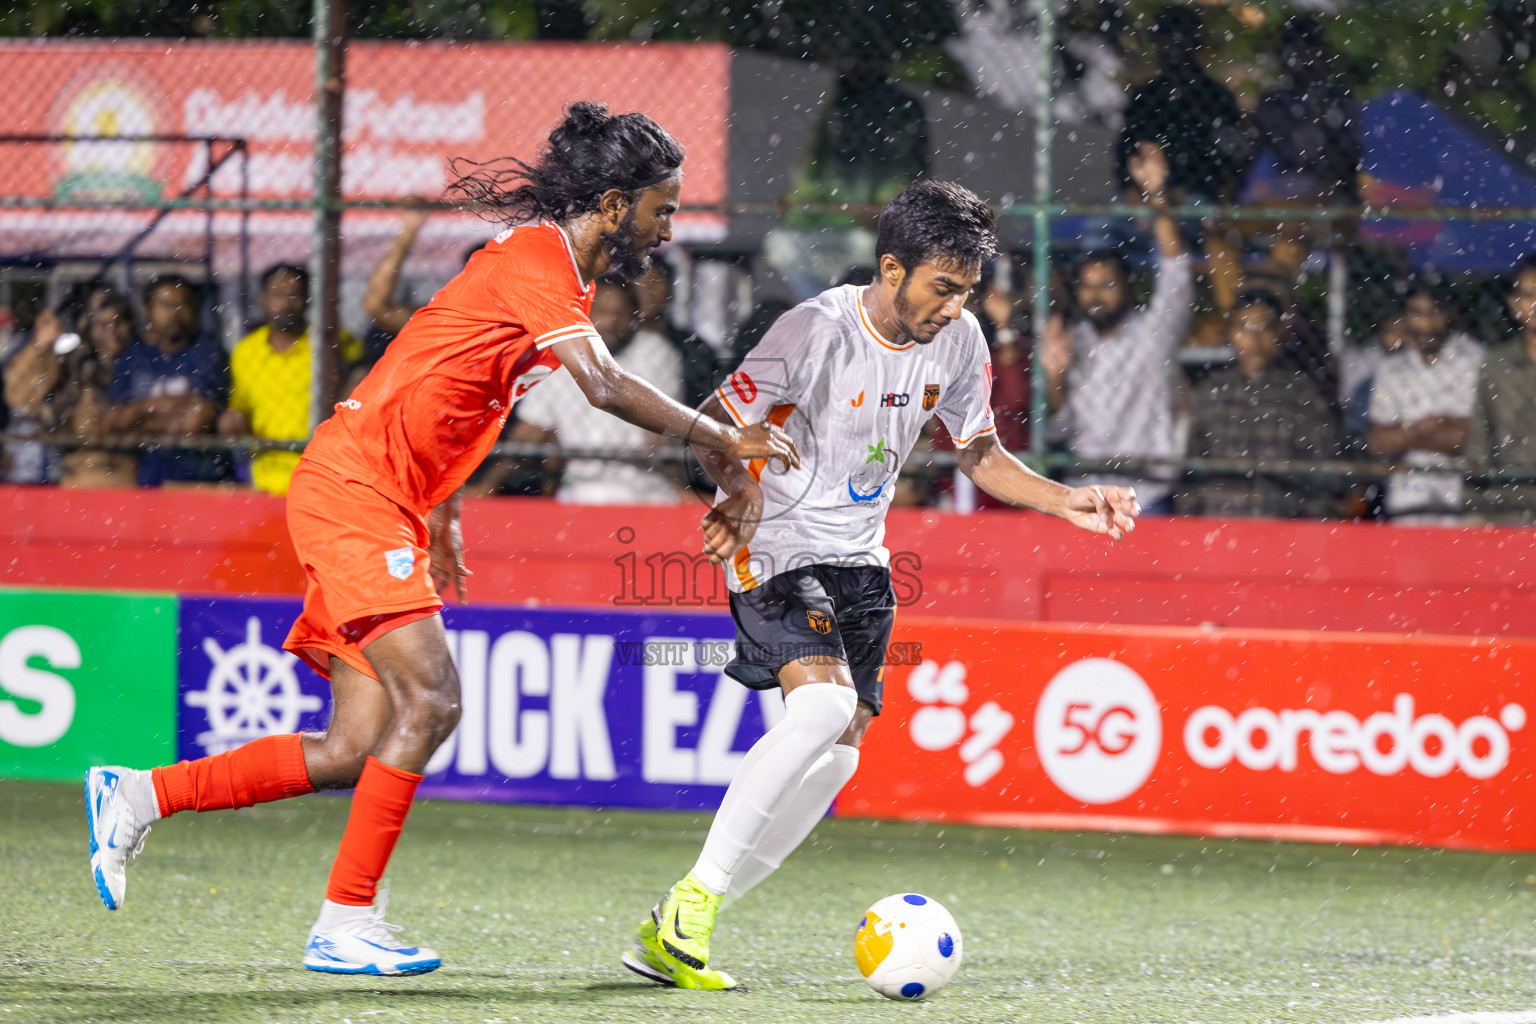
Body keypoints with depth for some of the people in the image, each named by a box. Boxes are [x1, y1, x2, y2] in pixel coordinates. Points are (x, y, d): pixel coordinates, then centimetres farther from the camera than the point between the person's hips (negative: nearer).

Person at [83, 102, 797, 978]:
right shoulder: (535, 258, -13)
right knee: (430, 702, -18)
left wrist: (443, 518, 27)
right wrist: (722, 439, -18)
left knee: (355, 755, 3)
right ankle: (345, 925, -14)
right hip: (353, 488, -10)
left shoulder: (563, 273, 17)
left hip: (386, 508, 10)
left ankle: (137, 797, 11)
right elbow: (606, 386, -26)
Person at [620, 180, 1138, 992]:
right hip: (777, 549, -8)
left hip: (859, 560, 8)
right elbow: (716, 423, -20)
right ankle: (693, 900, -23)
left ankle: (671, 936, 9)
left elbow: (980, 456, 15)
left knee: (835, 755, 2)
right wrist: (738, 491, -40)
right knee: (823, 704, -29)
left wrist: (1064, 501, 1)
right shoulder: (817, 330, -19)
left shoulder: (958, 343, 1)